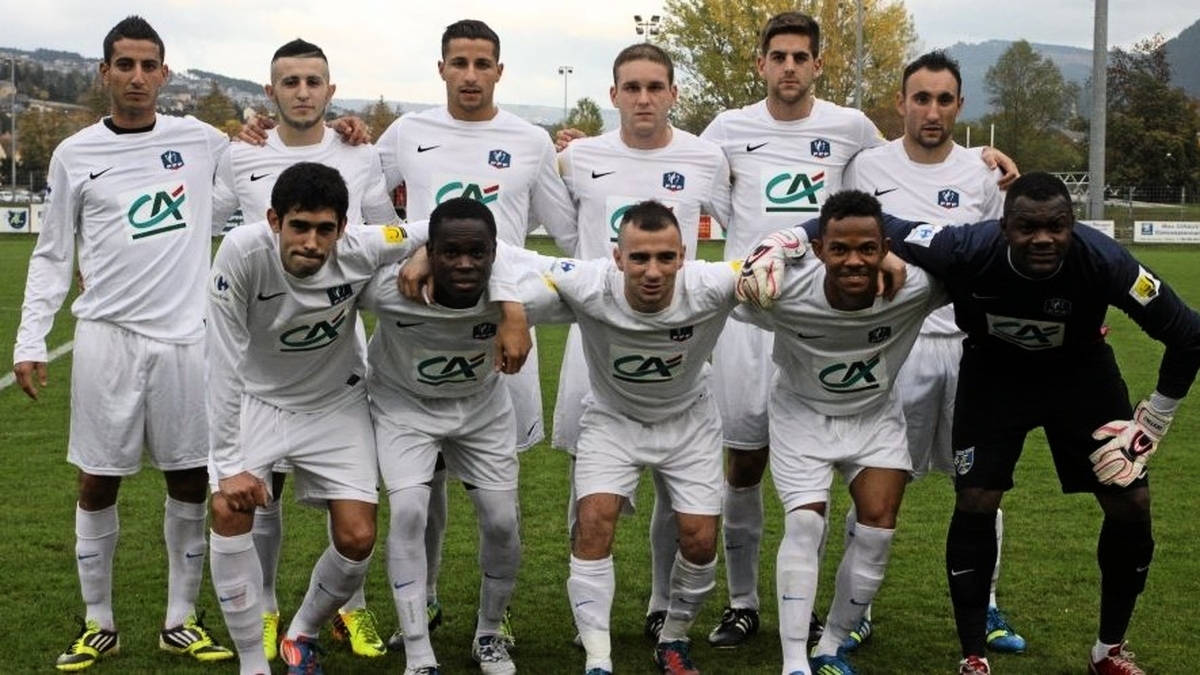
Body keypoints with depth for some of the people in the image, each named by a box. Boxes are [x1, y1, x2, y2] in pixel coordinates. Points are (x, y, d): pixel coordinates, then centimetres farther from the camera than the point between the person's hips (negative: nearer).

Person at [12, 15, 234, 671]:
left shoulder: (200, 140, 5)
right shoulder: (74, 155, 4)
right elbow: (52, 256, 8)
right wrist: (29, 341, -1)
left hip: (185, 336, 1)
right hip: (107, 335, -1)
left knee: (190, 481, 5)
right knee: (98, 482, 4)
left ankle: (180, 621, 18)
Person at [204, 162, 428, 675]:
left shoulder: (359, 252, -27)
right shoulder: (243, 251, -31)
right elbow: (225, 366, -26)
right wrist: (230, 464, -26)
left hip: (336, 402, 1)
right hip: (259, 397, -1)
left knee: (357, 539, -7)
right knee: (229, 510, -20)